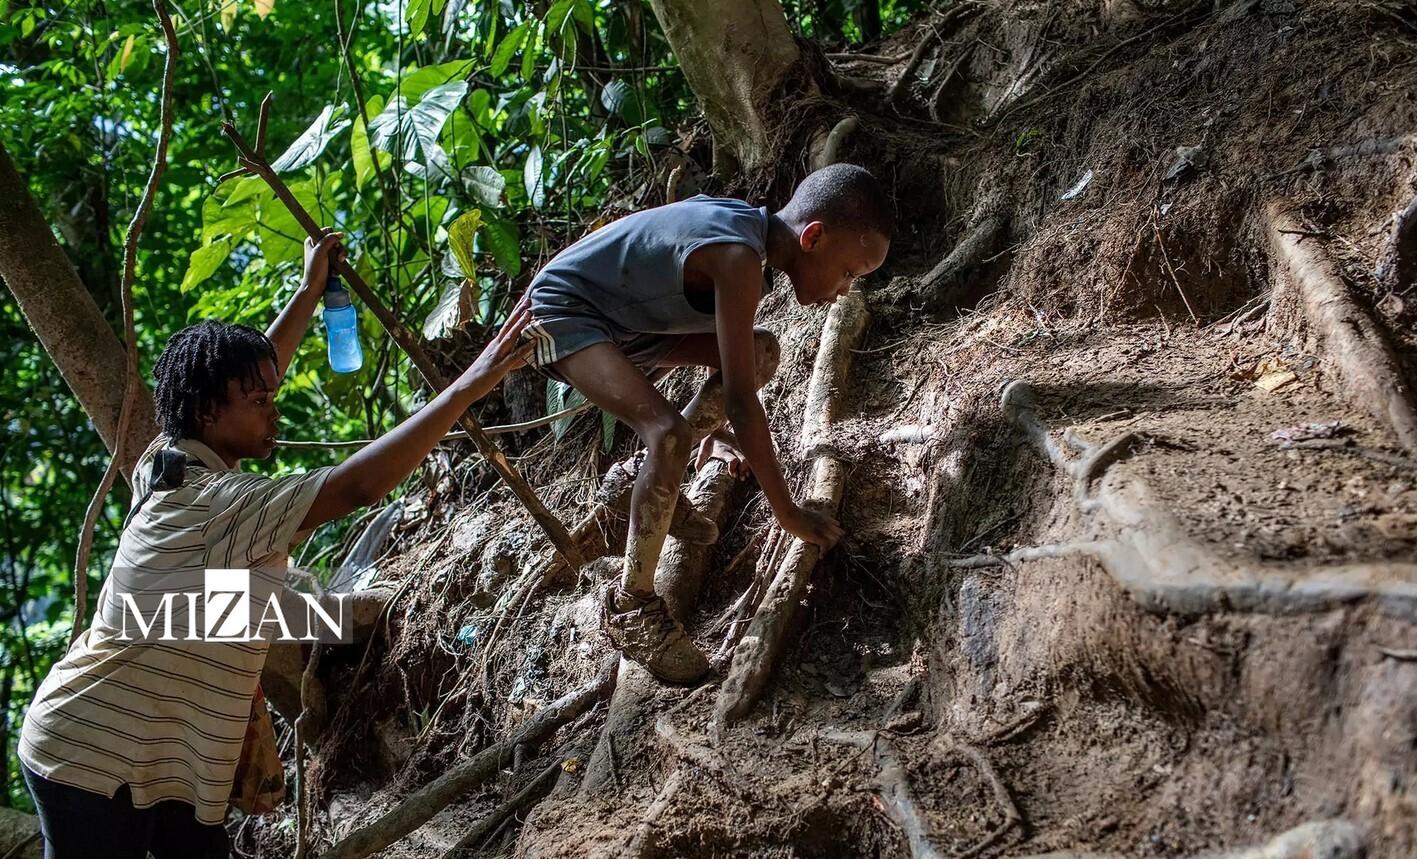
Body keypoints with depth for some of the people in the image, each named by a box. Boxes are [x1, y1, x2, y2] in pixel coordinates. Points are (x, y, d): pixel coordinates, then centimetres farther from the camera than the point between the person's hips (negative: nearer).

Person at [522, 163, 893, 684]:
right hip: (560, 313, -9)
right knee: (668, 433, -28)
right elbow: (741, 398, -29)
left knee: (761, 352, 5)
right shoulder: (738, 260, -31)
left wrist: (714, 429, 23)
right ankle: (630, 607, -16)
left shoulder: (749, 227, -3)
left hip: (622, 320, 9)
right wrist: (786, 512, -22)